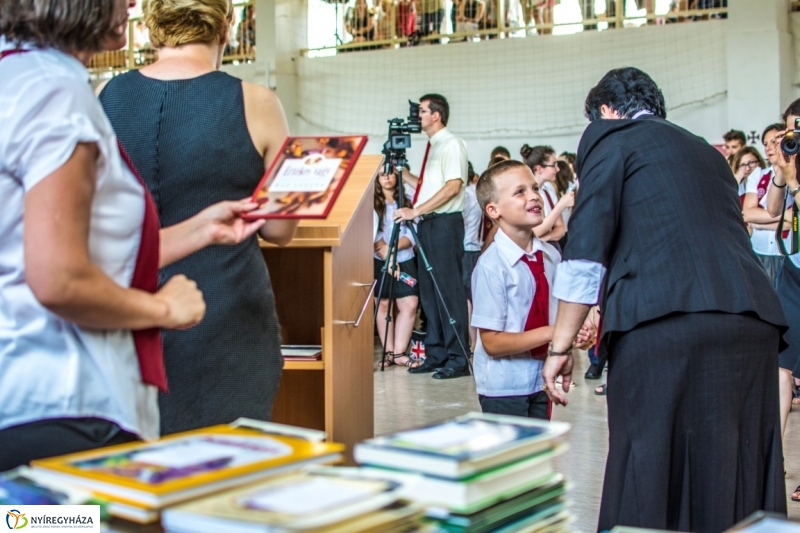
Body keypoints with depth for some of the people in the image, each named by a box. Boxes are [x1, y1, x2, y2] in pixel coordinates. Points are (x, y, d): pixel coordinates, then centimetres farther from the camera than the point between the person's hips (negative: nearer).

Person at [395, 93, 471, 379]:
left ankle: (458, 359, -4)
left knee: (448, 290, -8)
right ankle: (436, 355, 15)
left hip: (445, 222, -9)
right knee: (428, 291, 9)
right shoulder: (432, 147, 19)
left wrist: (416, 210, -19)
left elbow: (453, 186, -17)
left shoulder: (451, 144, -7)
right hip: (427, 223, 9)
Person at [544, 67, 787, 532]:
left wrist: (561, 346, 1)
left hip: (663, 324, -6)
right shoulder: (707, 152, 29)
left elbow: (587, 250, 0)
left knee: (649, 482, 0)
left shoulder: (610, 137, 11)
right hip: (753, 322, 7)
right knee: (734, 475, 13)